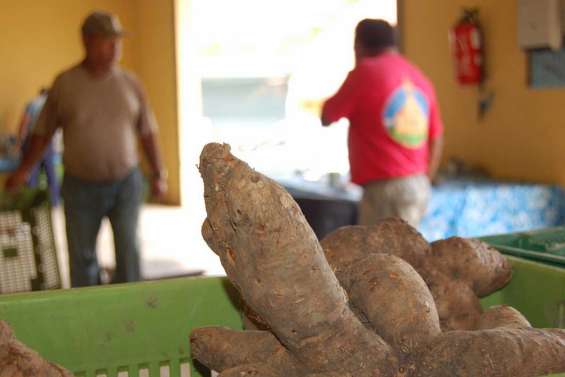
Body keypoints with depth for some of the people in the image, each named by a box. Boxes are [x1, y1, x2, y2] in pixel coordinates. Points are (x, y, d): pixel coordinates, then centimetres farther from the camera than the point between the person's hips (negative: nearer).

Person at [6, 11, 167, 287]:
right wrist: (24, 169, 3)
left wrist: (158, 173, 3)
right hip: (80, 186, 0)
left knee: (128, 251, 3)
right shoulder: (64, 83, -4)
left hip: (126, 183, 1)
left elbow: (147, 132, 6)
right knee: (81, 256, 10)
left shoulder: (129, 83, 0)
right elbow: (44, 131, 4)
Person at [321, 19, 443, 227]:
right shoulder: (420, 78, 11)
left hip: (383, 188, -7)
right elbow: (436, 140, 13)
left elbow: (326, 117, 1)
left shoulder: (365, 72, -8)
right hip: (418, 186, 7)